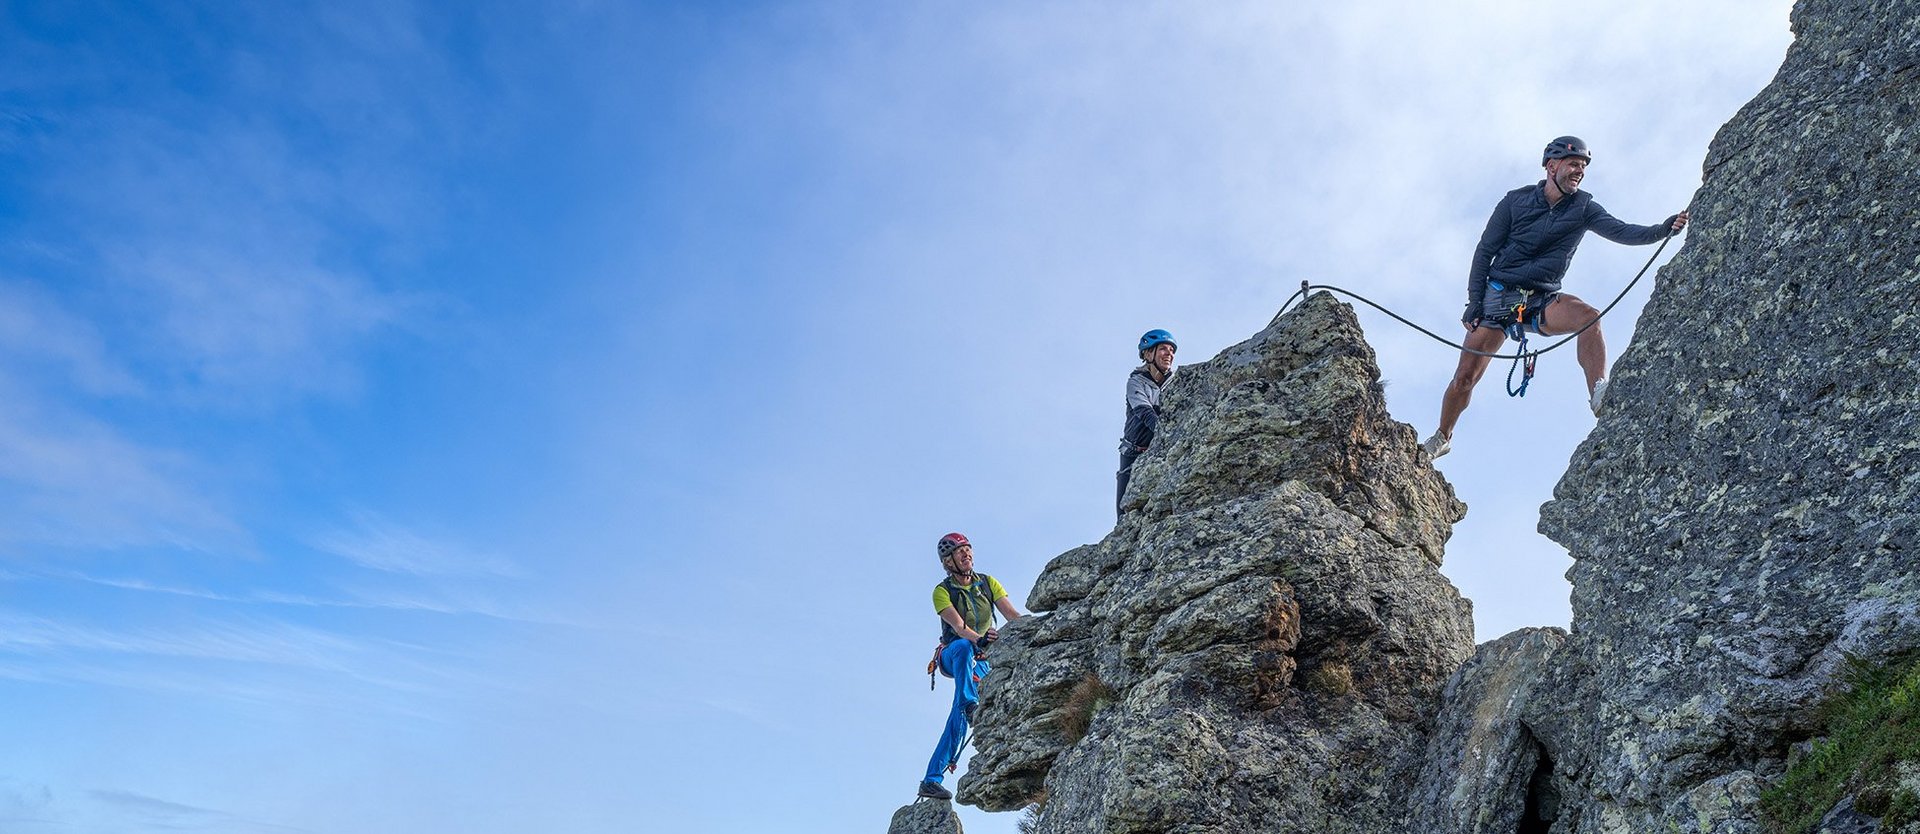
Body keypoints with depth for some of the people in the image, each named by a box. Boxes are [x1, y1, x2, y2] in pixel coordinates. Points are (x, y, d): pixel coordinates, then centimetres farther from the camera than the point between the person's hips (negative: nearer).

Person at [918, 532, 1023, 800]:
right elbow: (959, 626, -23)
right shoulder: (942, 591, -7)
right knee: (964, 647, -39)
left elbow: (1012, 615, -8)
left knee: (959, 716, -12)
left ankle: (932, 780, -12)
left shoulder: (988, 583, 4)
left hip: (980, 661, 3)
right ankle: (970, 705, -47)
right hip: (952, 656, -3)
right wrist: (979, 639, -44)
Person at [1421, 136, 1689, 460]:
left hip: (1542, 301, 1)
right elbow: (1484, 250, 0)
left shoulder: (1583, 208, 2)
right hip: (1498, 296, -1)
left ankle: (1600, 397, -42)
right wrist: (1474, 302, -8)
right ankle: (1441, 438, 20)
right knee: (1464, 378, -2)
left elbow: (1620, 231, -13)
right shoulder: (1516, 200, -2)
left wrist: (1664, 229, -32)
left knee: (1588, 316, -31)